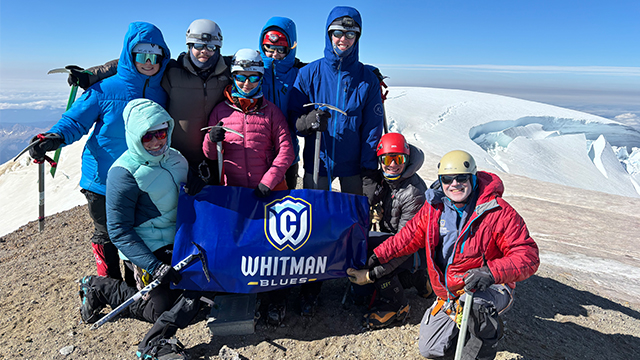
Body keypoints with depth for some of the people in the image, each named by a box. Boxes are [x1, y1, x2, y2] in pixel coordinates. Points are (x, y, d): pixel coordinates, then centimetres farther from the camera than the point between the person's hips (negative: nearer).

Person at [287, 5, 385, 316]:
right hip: (317, 161, 0)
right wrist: (311, 121, -23)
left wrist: (370, 168, -6)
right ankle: (311, 287, 21)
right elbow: (293, 119, 0)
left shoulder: (367, 78, 1)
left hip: (354, 164, 1)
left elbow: (373, 126, 0)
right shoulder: (310, 73, 0)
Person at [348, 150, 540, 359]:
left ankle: (485, 340, -6)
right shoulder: (434, 207, -4)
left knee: (470, 301, -40)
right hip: (448, 294, 5)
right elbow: (409, 236, 7)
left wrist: (491, 272, -37)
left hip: (490, 289, -5)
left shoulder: (498, 212, -20)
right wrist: (376, 257, 4)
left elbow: (528, 255, -21)